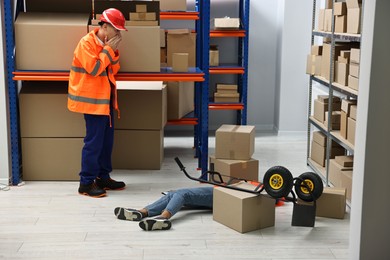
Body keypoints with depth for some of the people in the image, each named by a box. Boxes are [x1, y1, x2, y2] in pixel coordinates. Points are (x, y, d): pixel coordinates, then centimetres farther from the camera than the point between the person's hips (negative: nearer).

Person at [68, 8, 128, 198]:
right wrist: (108, 49, -17)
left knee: (106, 139, 13)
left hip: (105, 99, 9)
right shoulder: (86, 43, -15)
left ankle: (103, 177, 23)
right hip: (92, 99, -9)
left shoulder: (106, 44, 11)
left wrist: (113, 51, -3)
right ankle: (86, 183, 0)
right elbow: (93, 69, -22)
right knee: (94, 141, -8)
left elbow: (114, 70, 12)